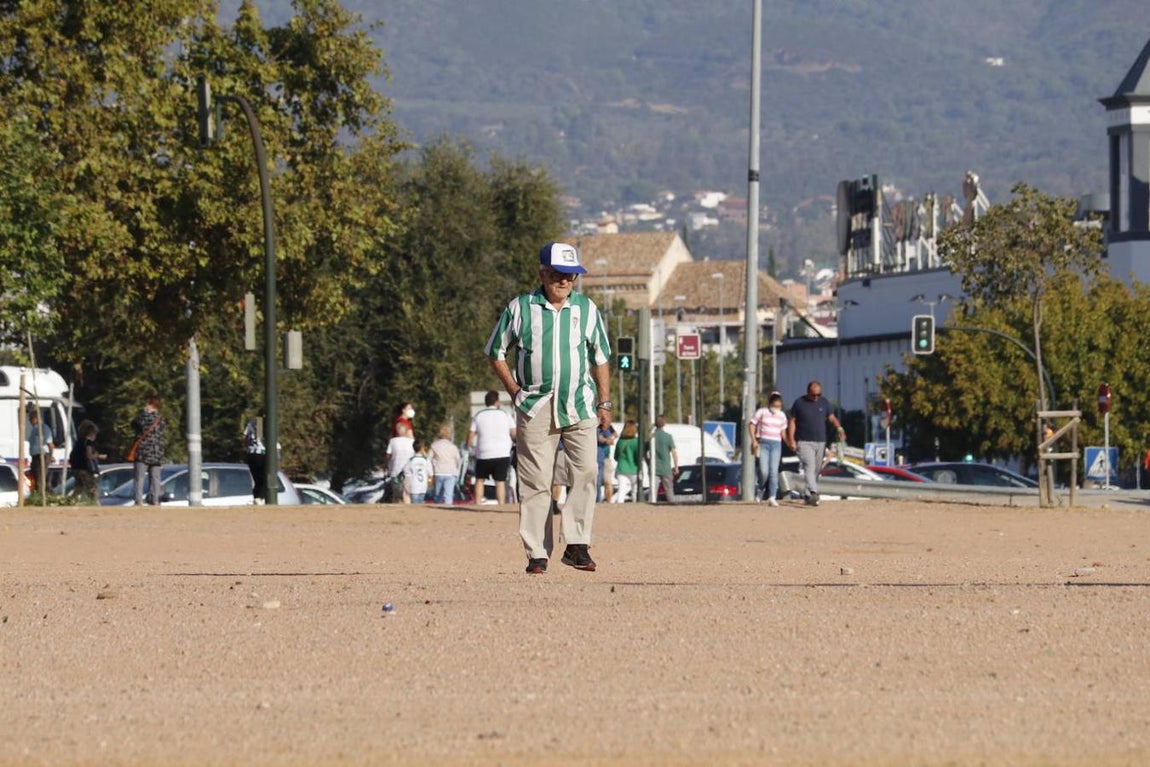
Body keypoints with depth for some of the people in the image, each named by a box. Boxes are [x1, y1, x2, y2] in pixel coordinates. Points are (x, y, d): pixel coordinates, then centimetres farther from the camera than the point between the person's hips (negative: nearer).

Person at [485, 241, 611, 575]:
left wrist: (604, 400, 10)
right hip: (535, 407, -1)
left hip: (579, 406, 1)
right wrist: (515, 391, 2)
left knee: (586, 472, -13)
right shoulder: (520, 308, 3)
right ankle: (537, 554, 1)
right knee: (535, 482, -2)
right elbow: (495, 352, 10)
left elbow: (601, 357, 17)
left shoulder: (586, 309, 9)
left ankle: (577, 545, -10)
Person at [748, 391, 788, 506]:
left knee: (774, 472, -5)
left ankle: (772, 498, -6)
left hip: (776, 444, 3)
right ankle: (760, 489, 16)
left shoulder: (782, 415, 10)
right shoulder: (762, 412, -1)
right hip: (763, 443, -3)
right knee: (764, 471, -13)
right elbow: (751, 425, 0)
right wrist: (754, 440, -10)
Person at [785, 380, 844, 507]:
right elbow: (792, 421, 4)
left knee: (816, 470, 7)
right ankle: (813, 494, -34)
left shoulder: (824, 403, 10)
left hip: (820, 442, 4)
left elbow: (831, 418, 5)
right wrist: (791, 440, -6)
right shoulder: (799, 403, 3)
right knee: (809, 467, -20)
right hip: (804, 443, -4)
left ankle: (808, 496, 18)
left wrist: (839, 428, -17)